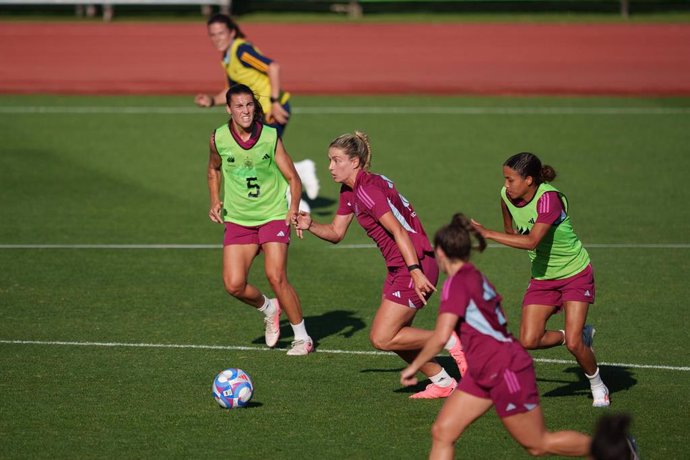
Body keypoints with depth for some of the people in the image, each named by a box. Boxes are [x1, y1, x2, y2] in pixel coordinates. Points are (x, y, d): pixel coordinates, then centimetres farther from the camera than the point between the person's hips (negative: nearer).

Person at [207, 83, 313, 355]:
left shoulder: (270, 137, -10)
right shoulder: (218, 139, -5)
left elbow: (292, 178, -3)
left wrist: (294, 207, -20)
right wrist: (215, 202, 5)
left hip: (273, 216, -3)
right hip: (237, 220, 3)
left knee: (276, 277, -18)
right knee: (234, 285, -9)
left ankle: (302, 338, 0)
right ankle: (268, 308, 26)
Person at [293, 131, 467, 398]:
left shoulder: (368, 189, -18)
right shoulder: (349, 191, 12)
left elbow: (399, 231, -24)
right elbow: (336, 233, 18)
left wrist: (416, 271, -30)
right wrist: (310, 225, -2)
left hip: (415, 267, -10)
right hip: (399, 269, 10)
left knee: (382, 338, -9)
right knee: (393, 337, 13)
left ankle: (450, 341, -1)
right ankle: (443, 382, 22)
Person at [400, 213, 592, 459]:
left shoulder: (457, 283, -19)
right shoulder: (476, 277, 8)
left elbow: (441, 337, -27)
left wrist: (414, 366, -14)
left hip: (507, 371, -9)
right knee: (442, 432, 2)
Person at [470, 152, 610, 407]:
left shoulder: (549, 198, -29)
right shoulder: (507, 195, -8)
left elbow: (531, 241, -39)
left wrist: (487, 233, -39)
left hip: (575, 274, -6)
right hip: (542, 278, 6)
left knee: (573, 343, -14)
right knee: (529, 341, -8)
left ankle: (598, 386, 15)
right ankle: (582, 335, 19)